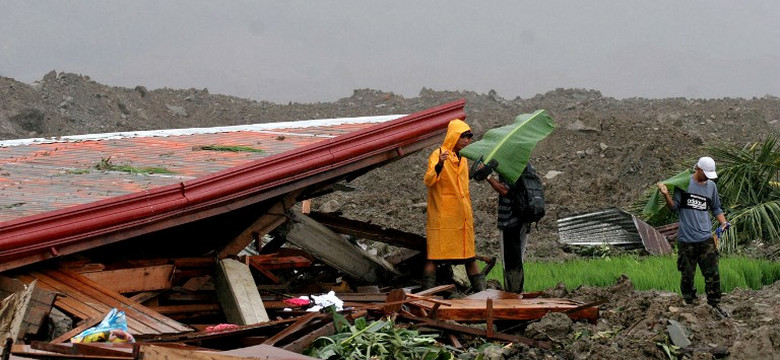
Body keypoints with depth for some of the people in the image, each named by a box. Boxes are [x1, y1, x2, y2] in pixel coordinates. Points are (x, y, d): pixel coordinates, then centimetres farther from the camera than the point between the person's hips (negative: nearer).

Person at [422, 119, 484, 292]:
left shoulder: (463, 158, 16)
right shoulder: (438, 155, -8)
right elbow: (428, 181, -23)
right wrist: (439, 165, -37)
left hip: (462, 217, 7)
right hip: (442, 216, -7)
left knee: (470, 255, 9)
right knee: (434, 256, -6)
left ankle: (481, 291, 12)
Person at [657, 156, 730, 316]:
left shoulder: (711, 186, 9)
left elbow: (716, 209, 20)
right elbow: (675, 207, 0)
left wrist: (723, 222, 4)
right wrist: (666, 195, -17)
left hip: (706, 238, 3)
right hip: (686, 239, -3)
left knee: (712, 273, 1)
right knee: (687, 275, 4)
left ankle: (714, 304, 11)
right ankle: (689, 304, 16)